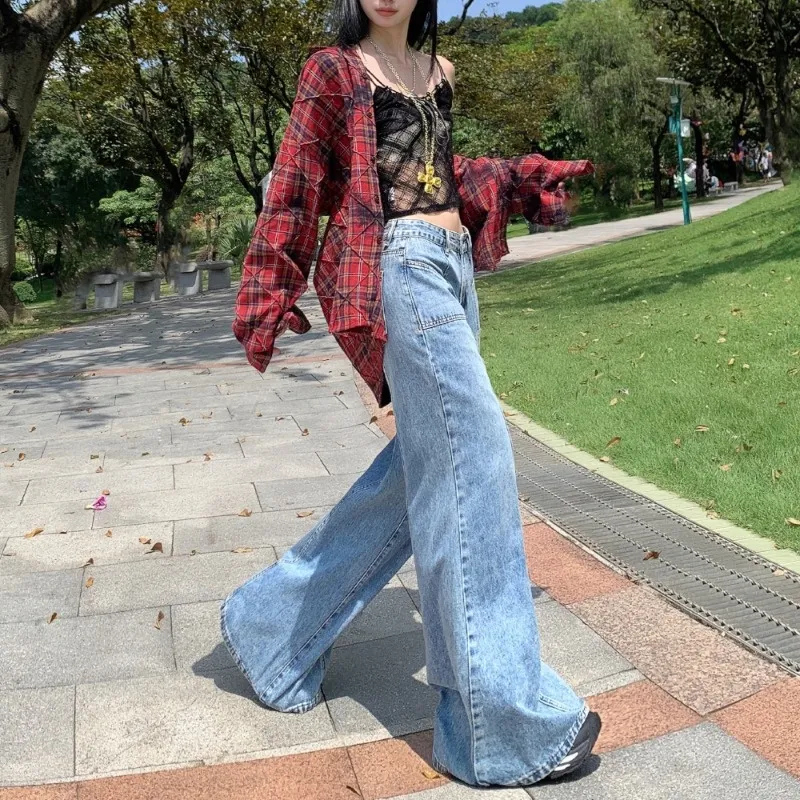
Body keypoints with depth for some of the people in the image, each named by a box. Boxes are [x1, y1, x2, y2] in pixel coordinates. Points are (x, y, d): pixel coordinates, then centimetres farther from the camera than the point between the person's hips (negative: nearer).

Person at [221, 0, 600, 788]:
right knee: (468, 462, -13)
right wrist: (266, 302, -3)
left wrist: (523, 181, 19)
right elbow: (294, 189, 1)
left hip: (453, 268, 8)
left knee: (425, 464, 8)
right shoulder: (333, 70, 4)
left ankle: (274, 624, 23)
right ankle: (505, 723, -3)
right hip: (394, 268, -8)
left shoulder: (439, 73, 23)